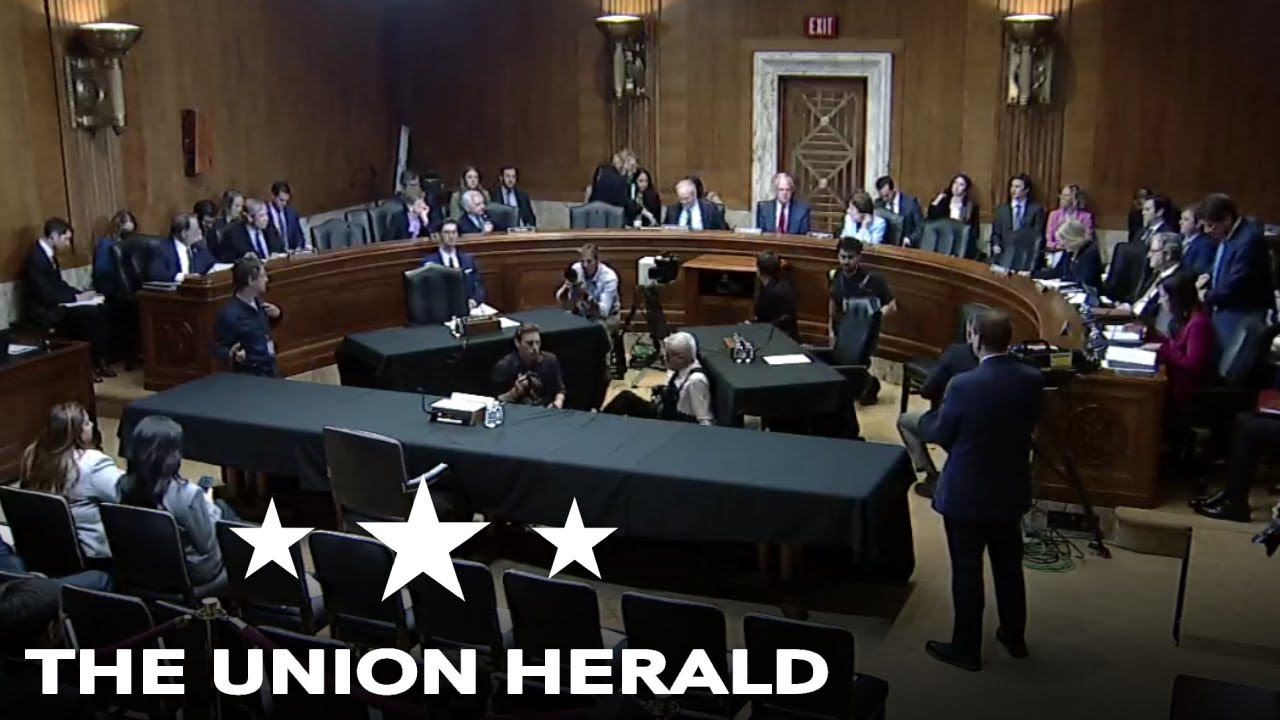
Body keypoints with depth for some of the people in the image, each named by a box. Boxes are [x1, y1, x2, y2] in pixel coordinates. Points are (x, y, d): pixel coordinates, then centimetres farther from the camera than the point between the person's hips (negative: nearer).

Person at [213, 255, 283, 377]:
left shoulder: (257, 302, 5)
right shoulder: (229, 314, -19)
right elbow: (218, 349, -12)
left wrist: (276, 314, 4)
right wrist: (232, 355, -32)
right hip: (250, 375, -7)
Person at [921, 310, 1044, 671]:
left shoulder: (964, 385, -25)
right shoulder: (1032, 379, -8)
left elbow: (939, 434, -11)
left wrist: (928, 417, 11)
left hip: (967, 493, -6)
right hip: (1011, 490, 6)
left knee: (967, 570, 8)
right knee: (1009, 565, 21)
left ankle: (966, 648, 20)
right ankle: (1014, 636, 38)